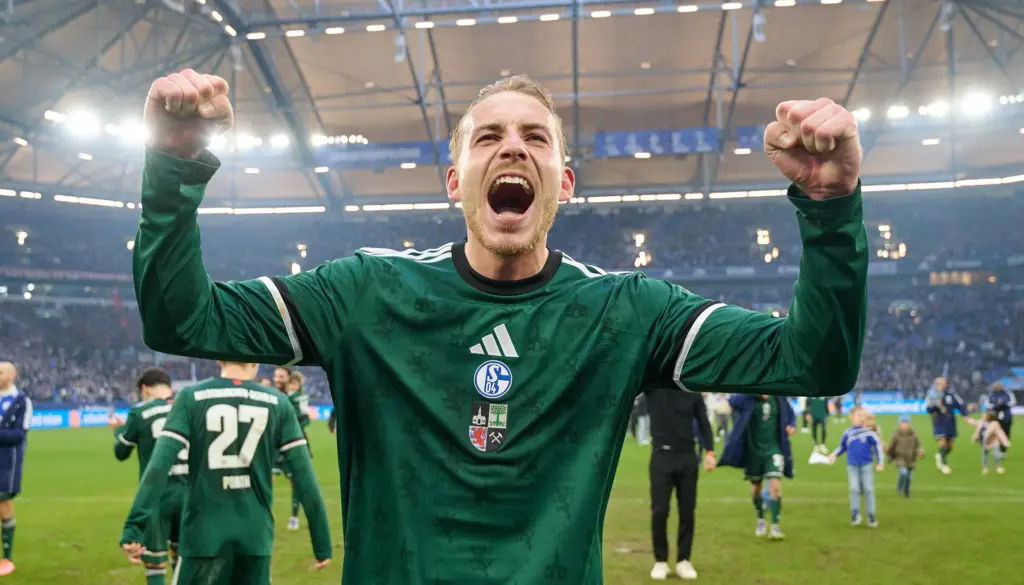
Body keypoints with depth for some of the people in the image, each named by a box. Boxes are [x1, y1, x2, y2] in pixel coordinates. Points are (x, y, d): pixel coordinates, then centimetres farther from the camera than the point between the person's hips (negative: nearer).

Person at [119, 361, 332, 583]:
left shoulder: (191, 397, -2)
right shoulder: (277, 403, 1)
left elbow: (160, 463, -11)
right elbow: (304, 474, -1)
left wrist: (135, 526, -13)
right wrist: (322, 540, 4)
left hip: (205, 534, -1)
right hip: (255, 535, 2)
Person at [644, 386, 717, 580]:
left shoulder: (693, 394, 2)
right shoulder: (653, 387, -2)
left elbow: (703, 423, 5)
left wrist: (709, 451, -5)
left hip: (688, 458, 2)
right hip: (661, 457, -2)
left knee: (687, 511, 6)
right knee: (659, 511, -1)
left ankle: (683, 561, 18)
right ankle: (660, 561, 13)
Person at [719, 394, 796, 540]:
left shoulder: (778, 399, -4)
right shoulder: (749, 399, -14)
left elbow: (790, 414, 14)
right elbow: (733, 402, -36)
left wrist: (792, 426, -6)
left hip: (773, 450, 1)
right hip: (753, 451, -1)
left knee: (775, 486, -14)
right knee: (756, 489, 14)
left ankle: (775, 526, -5)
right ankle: (761, 521, 36)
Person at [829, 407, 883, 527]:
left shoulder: (869, 432, -8)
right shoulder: (847, 433, -2)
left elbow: (877, 446, -1)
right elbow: (842, 447, 12)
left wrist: (880, 462, -3)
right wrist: (834, 454, -3)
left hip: (867, 465, -1)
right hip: (852, 465, 1)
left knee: (868, 490, 2)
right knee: (854, 489, -3)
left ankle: (872, 516, 11)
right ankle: (855, 515, 4)